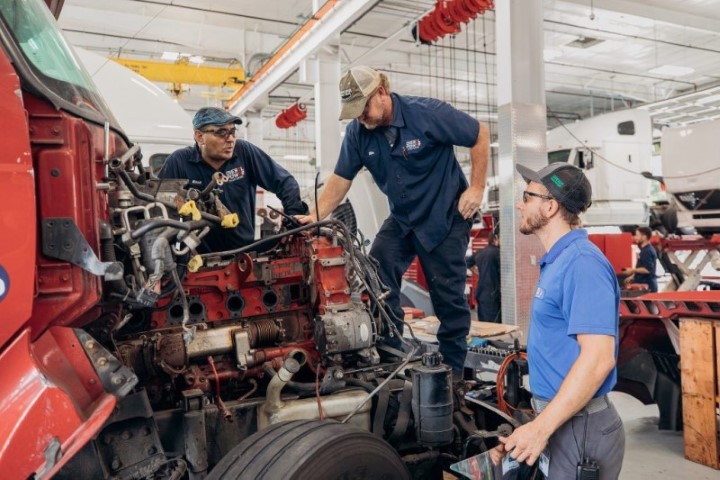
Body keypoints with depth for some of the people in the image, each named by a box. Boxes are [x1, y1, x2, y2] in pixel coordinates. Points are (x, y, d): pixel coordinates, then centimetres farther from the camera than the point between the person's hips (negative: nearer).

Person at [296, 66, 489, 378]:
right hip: (402, 220, 5)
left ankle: (453, 369, 17)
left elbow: (479, 135, -10)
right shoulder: (357, 132, -7)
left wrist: (476, 188, -12)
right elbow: (342, 178, -2)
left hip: (446, 217, -4)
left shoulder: (427, 113, -20)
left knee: (448, 296, 0)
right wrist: (316, 216, -15)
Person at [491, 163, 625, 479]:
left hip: (577, 427, -9)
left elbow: (598, 358, -28)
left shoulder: (581, 262, -21)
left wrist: (541, 427, -26)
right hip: (559, 419, 9)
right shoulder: (557, 262, 11)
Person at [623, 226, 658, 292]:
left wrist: (632, 270, -15)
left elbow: (647, 269, -23)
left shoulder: (648, 251, -16)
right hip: (642, 283, 10)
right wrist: (633, 276, 18)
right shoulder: (644, 250, 15)